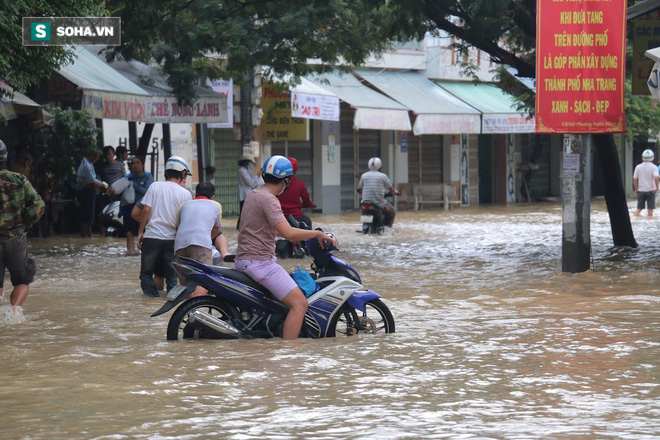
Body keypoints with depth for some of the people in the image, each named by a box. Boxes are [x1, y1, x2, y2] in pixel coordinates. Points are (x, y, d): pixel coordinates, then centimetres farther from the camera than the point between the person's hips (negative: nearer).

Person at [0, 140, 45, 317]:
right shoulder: (18, 179, -2)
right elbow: (38, 206, -7)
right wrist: (23, 225, 4)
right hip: (16, 240, 1)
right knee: (22, 281, 15)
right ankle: (16, 306, -12)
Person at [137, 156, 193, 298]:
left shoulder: (155, 186, 1)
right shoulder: (185, 194, 0)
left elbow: (146, 210, -4)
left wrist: (140, 232, 2)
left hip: (152, 236, 0)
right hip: (172, 237, 0)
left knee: (146, 272, 10)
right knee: (171, 273, 13)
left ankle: (151, 290, -10)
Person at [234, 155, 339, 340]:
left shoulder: (253, 194, 14)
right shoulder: (268, 199, -17)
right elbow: (288, 233, -27)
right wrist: (318, 233, -15)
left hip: (244, 260, 11)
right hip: (259, 261, -11)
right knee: (300, 303, -18)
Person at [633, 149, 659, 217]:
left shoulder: (638, 167, 0)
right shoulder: (653, 167, -9)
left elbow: (634, 179, 1)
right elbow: (656, 178, -21)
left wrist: (636, 189, 11)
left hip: (641, 190, 3)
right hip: (650, 191, -2)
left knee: (639, 208, 11)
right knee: (650, 209, 4)